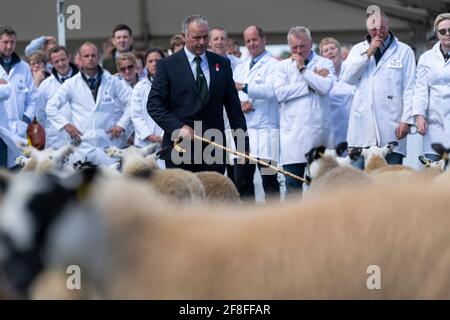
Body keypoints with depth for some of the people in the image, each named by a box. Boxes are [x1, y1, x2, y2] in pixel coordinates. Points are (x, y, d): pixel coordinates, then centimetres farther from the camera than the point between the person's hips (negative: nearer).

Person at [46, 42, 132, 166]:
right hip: (82, 145, 0)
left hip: (110, 141, 0)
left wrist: (122, 124, -2)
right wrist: (65, 124, -2)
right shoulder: (71, 84, 8)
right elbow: (51, 107, 9)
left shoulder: (112, 82, 8)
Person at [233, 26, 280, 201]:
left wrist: (244, 87, -25)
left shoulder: (273, 65, -2)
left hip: (266, 132, -6)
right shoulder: (240, 68, 21)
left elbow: (271, 91, -17)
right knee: (241, 181, 4)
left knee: (269, 181, -6)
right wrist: (239, 104, -4)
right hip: (243, 130, 6)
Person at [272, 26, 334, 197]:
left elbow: (325, 87, -10)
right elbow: (280, 93, -5)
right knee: (293, 186, -3)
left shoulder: (325, 63, 9)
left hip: (318, 132, 0)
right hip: (292, 134, 0)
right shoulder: (282, 66, 12)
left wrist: (303, 69, -4)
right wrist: (310, 85, -5)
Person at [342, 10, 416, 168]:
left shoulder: (404, 51, 5)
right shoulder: (358, 49, 15)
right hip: (362, 124, 2)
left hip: (391, 124, -2)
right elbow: (348, 78, 1)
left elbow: (409, 89, 2)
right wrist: (368, 53, -5)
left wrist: (406, 120, -5)